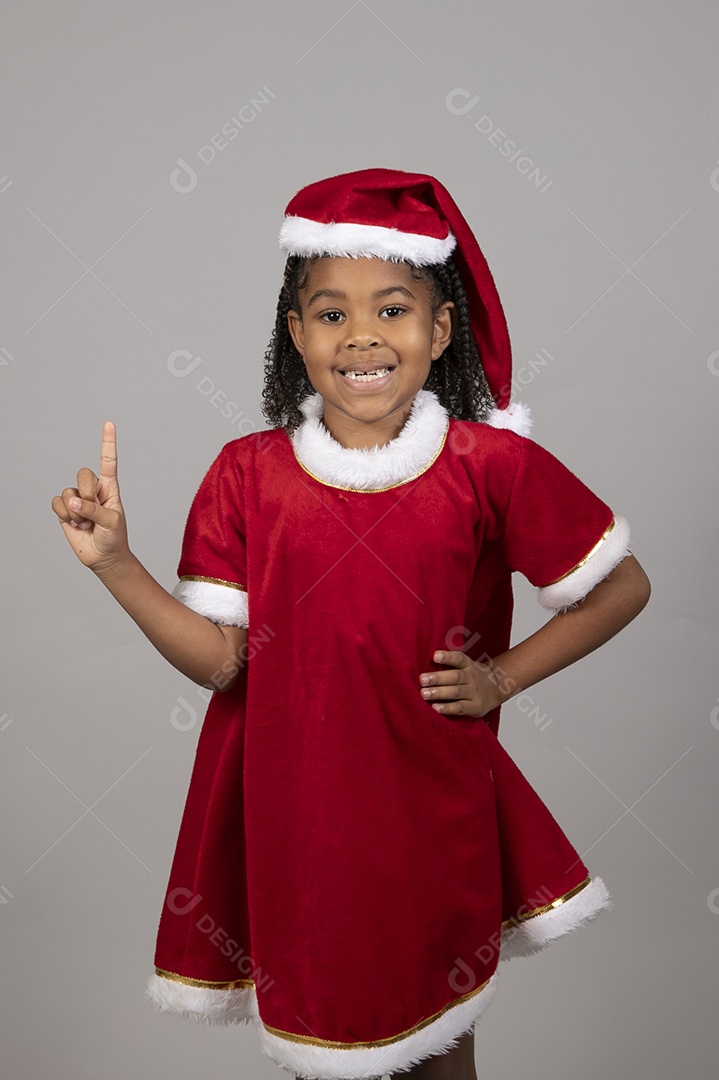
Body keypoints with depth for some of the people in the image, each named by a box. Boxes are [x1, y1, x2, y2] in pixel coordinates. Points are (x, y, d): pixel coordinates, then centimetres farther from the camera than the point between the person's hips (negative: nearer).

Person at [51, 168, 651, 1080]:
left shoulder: (491, 465, -11)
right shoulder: (247, 474, -7)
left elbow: (622, 587, 0)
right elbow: (218, 658, -8)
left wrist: (502, 677, -4)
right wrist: (113, 562, -18)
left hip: (432, 807, 0)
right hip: (294, 804, 1)